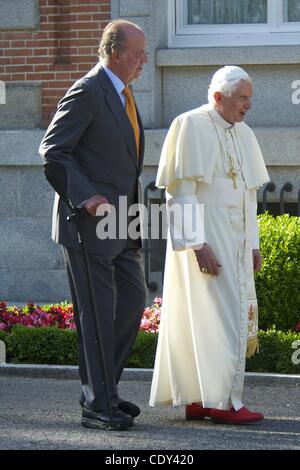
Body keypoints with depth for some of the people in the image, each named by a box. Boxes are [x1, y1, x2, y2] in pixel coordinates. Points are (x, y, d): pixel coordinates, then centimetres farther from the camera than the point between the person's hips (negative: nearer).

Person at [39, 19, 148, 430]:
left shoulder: (121, 93, 15)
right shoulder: (88, 92, -15)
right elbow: (53, 150, -17)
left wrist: (131, 209, 18)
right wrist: (87, 197, -24)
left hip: (120, 224, 9)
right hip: (89, 223, -9)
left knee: (132, 300, 12)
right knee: (98, 313, -5)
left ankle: (100, 388, 23)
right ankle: (98, 405, 2)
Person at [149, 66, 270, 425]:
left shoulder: (242, 134, 12)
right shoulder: (191, 127, -11)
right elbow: (182, 192, -15)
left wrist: (253, 244, 12)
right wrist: (198, 245, -21)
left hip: (234, 239, 8)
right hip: (202, 236, -8)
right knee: (218, 316, -9)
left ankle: (196, 400, 11)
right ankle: (221, 402, -6)